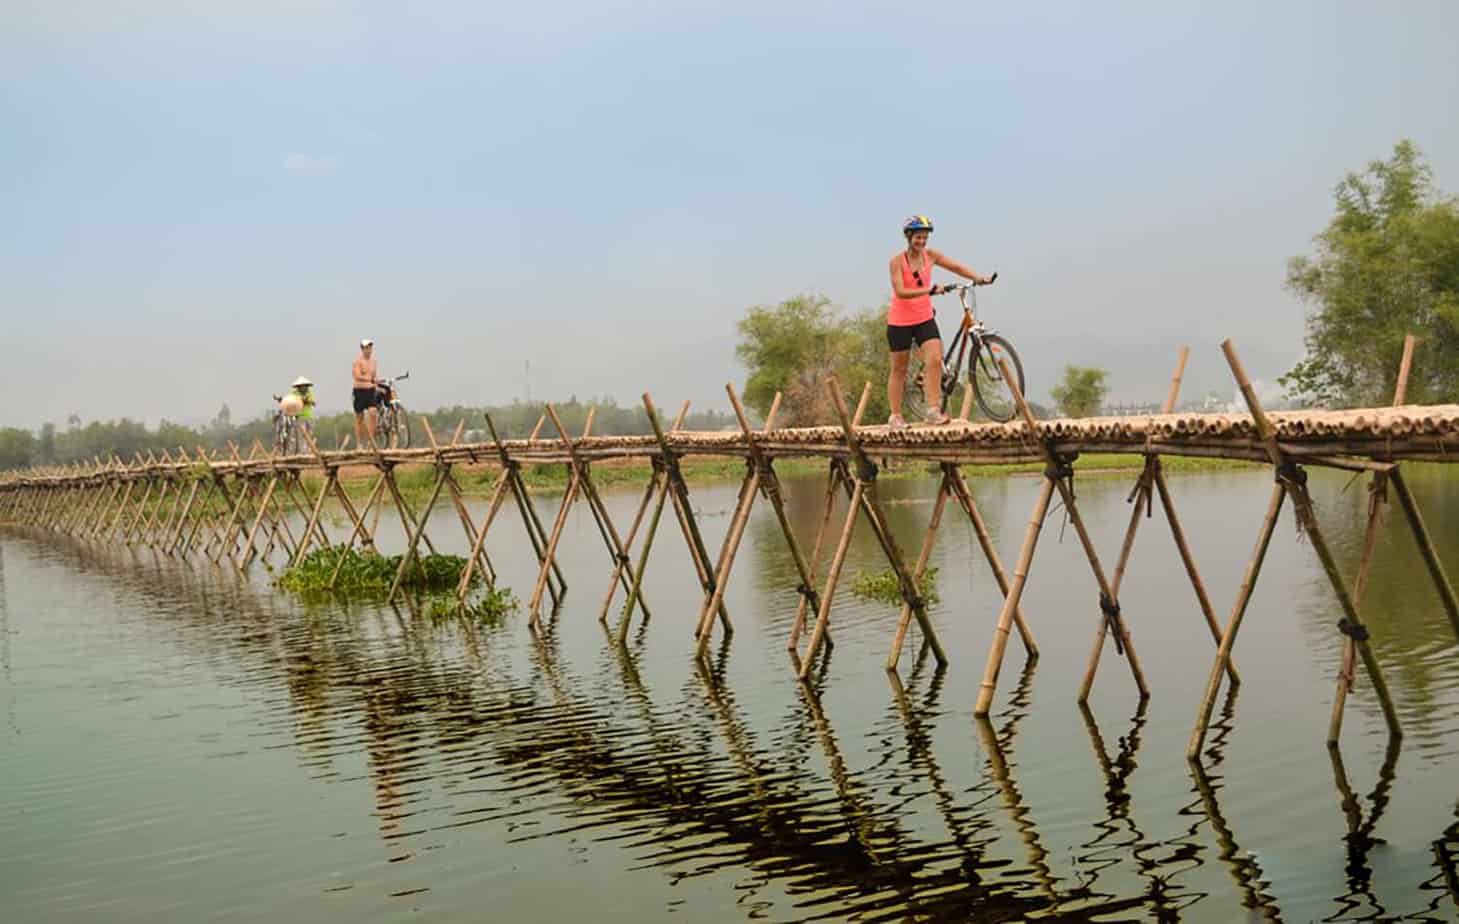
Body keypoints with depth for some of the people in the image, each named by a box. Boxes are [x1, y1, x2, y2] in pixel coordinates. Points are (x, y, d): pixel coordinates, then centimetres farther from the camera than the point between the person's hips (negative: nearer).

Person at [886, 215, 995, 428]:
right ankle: (895, 416, 14)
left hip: (924, 319, 4)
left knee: (935, 360, -16)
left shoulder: (930, 255, 0)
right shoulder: (898, 261, -13)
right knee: (899, 369, 5)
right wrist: (929, 290, -33)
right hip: (900, 321, -3)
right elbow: (900, 292, -23)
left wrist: (977, 278, -13)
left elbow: (956, 267, 4)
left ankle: (933, 410, -13)